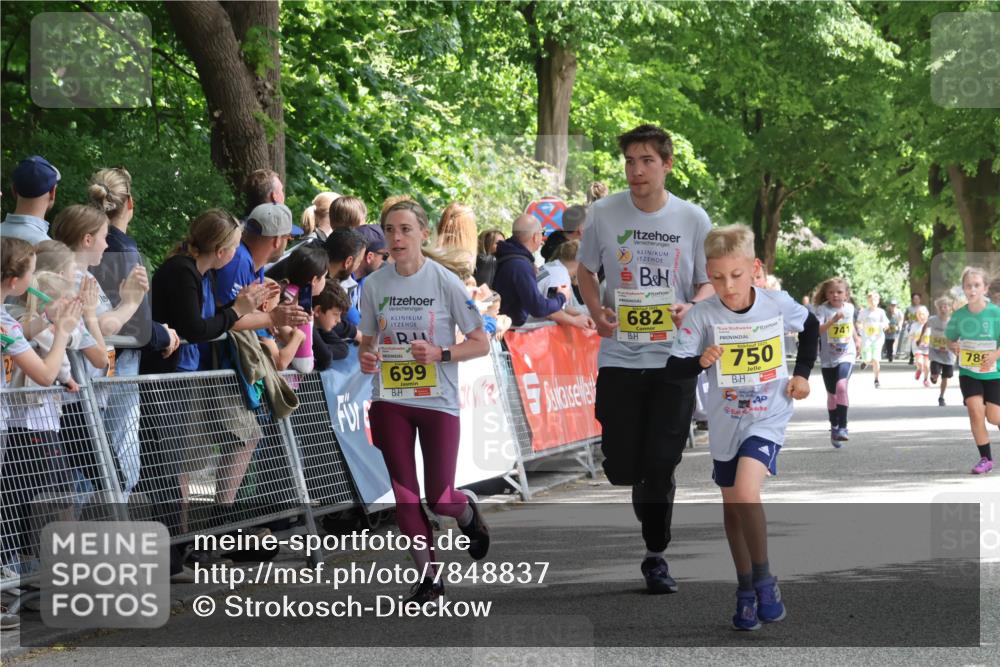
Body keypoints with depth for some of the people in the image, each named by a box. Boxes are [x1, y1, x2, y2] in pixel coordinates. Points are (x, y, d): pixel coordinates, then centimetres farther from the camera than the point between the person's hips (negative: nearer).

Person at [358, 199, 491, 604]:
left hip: (438, 402, -3)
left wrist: (439, 354, -20)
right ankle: (427, 578, 15)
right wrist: (365, 356, -10)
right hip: (389, 401, 3)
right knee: (405, 495, 3)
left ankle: (468, 514, 34)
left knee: (439, 498, -3)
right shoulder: (375, 285, 2)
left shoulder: (445, 283, -8)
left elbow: (480, 343, -5)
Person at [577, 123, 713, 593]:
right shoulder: (604, 213, -1)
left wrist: (692, 308, -15)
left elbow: (710, 283, 7)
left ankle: (656, 555, 12)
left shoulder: (693, 219, -1)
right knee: (620, 463, 0)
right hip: (619, 357, 1)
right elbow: (585, 270, 14)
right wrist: (596, 311, -4)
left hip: (673, 359, -1)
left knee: (661, 463, -1)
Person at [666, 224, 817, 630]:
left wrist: (802, 372, 3)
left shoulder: (778, 304, -12)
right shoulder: (703, 315, -15)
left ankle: (764, 578, -6)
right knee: (732, 505, 14)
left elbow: (810, 325, 10)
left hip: (767, 417, -2)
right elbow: (673, 368, -17)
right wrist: (700, 361, -36)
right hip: (725, 421, 3)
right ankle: (746, 589, 30)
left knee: (746, 493, -23)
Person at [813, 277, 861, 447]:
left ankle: (842, 427, -23)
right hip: (828, 358, 0)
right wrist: (833, 320, -34)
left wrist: (856, 339, 22)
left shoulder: (849, 308, 2)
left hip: (846, 355, 0)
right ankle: (834, 428, 29)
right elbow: (816, 330, -25)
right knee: (832, 394, 10)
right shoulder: (822, 309, -10)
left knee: (841, 386, -24)